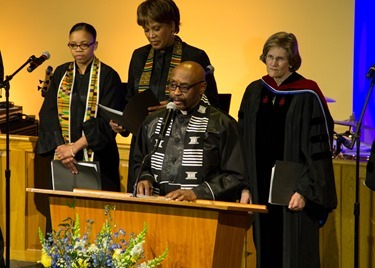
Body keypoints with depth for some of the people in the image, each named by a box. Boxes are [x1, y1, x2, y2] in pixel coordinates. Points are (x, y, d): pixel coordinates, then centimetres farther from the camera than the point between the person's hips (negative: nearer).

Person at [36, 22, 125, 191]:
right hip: (63, 159, 3)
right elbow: (48, 114, 3)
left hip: (97, 157, -3)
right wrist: (60, 147, -12)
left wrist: (74, 147, -15)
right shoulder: (61, 74, 9)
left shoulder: (108, 76, -3)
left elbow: (108, 121, -10)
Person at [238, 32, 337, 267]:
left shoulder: (308, 95, -8)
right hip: (262, 188, 5)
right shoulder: (254, 92, 8)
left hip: (293, 189, -5)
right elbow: (244, 143, 12)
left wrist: (305, 190, -15)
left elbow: (319, 147, -10)